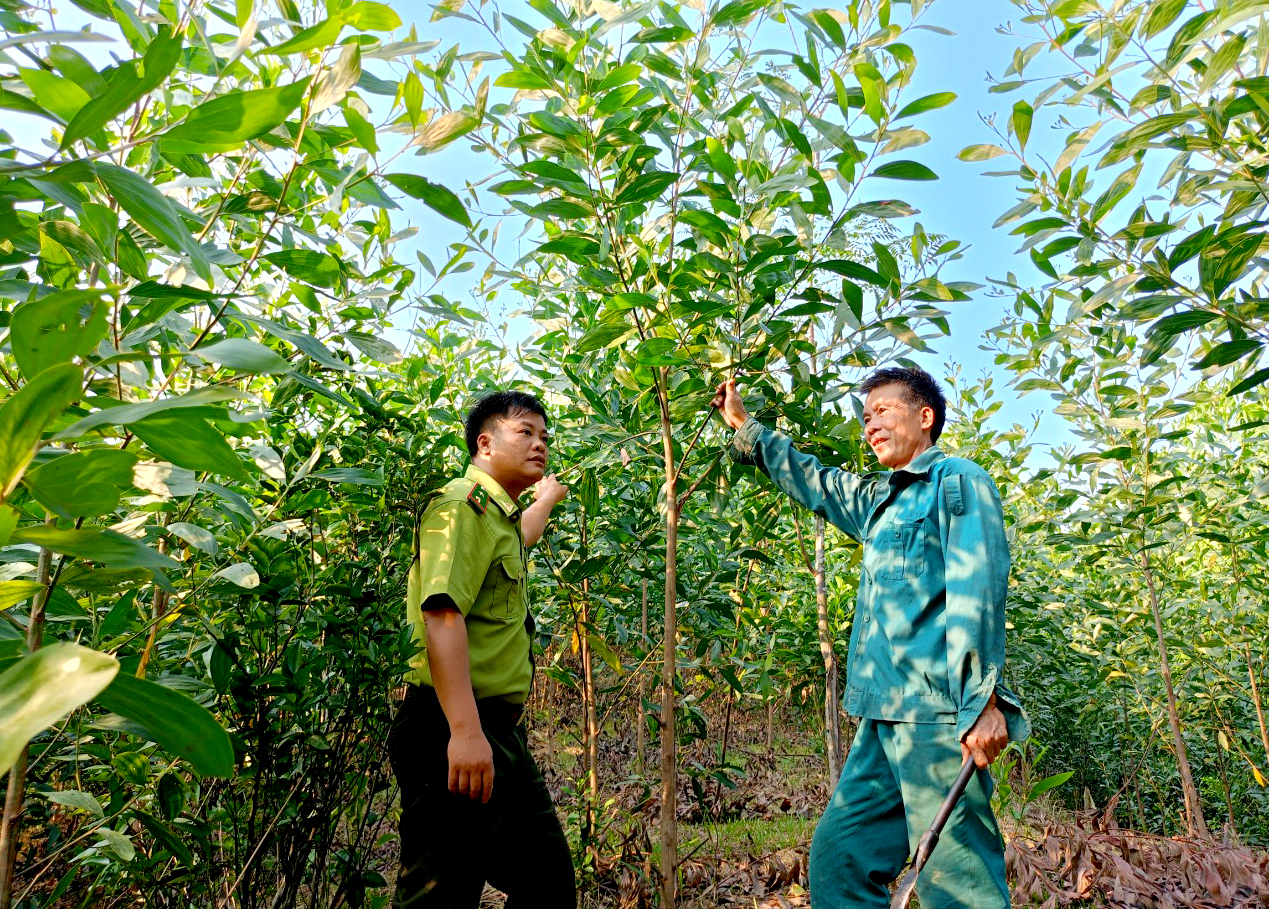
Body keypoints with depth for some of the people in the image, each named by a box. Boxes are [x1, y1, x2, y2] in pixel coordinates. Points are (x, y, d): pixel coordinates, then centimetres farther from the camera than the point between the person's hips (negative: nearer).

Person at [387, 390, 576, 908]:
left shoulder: (499, 515, 19)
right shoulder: (462, 504, -11)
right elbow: (442, 614, -24)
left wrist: (548, 499, 62)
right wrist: (465, 730, -31)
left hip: (498, 732, 10)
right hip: (456, 731, -10)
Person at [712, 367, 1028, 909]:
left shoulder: (958, 482, -2)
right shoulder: (876, 498, 22)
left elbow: (976, 591, -13)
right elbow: (809, 480, 36)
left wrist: (982, 700, -20)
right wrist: (746, 429, 39)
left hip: (935, 714, -8)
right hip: (885, 720, 8)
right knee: (837, 858, 8)